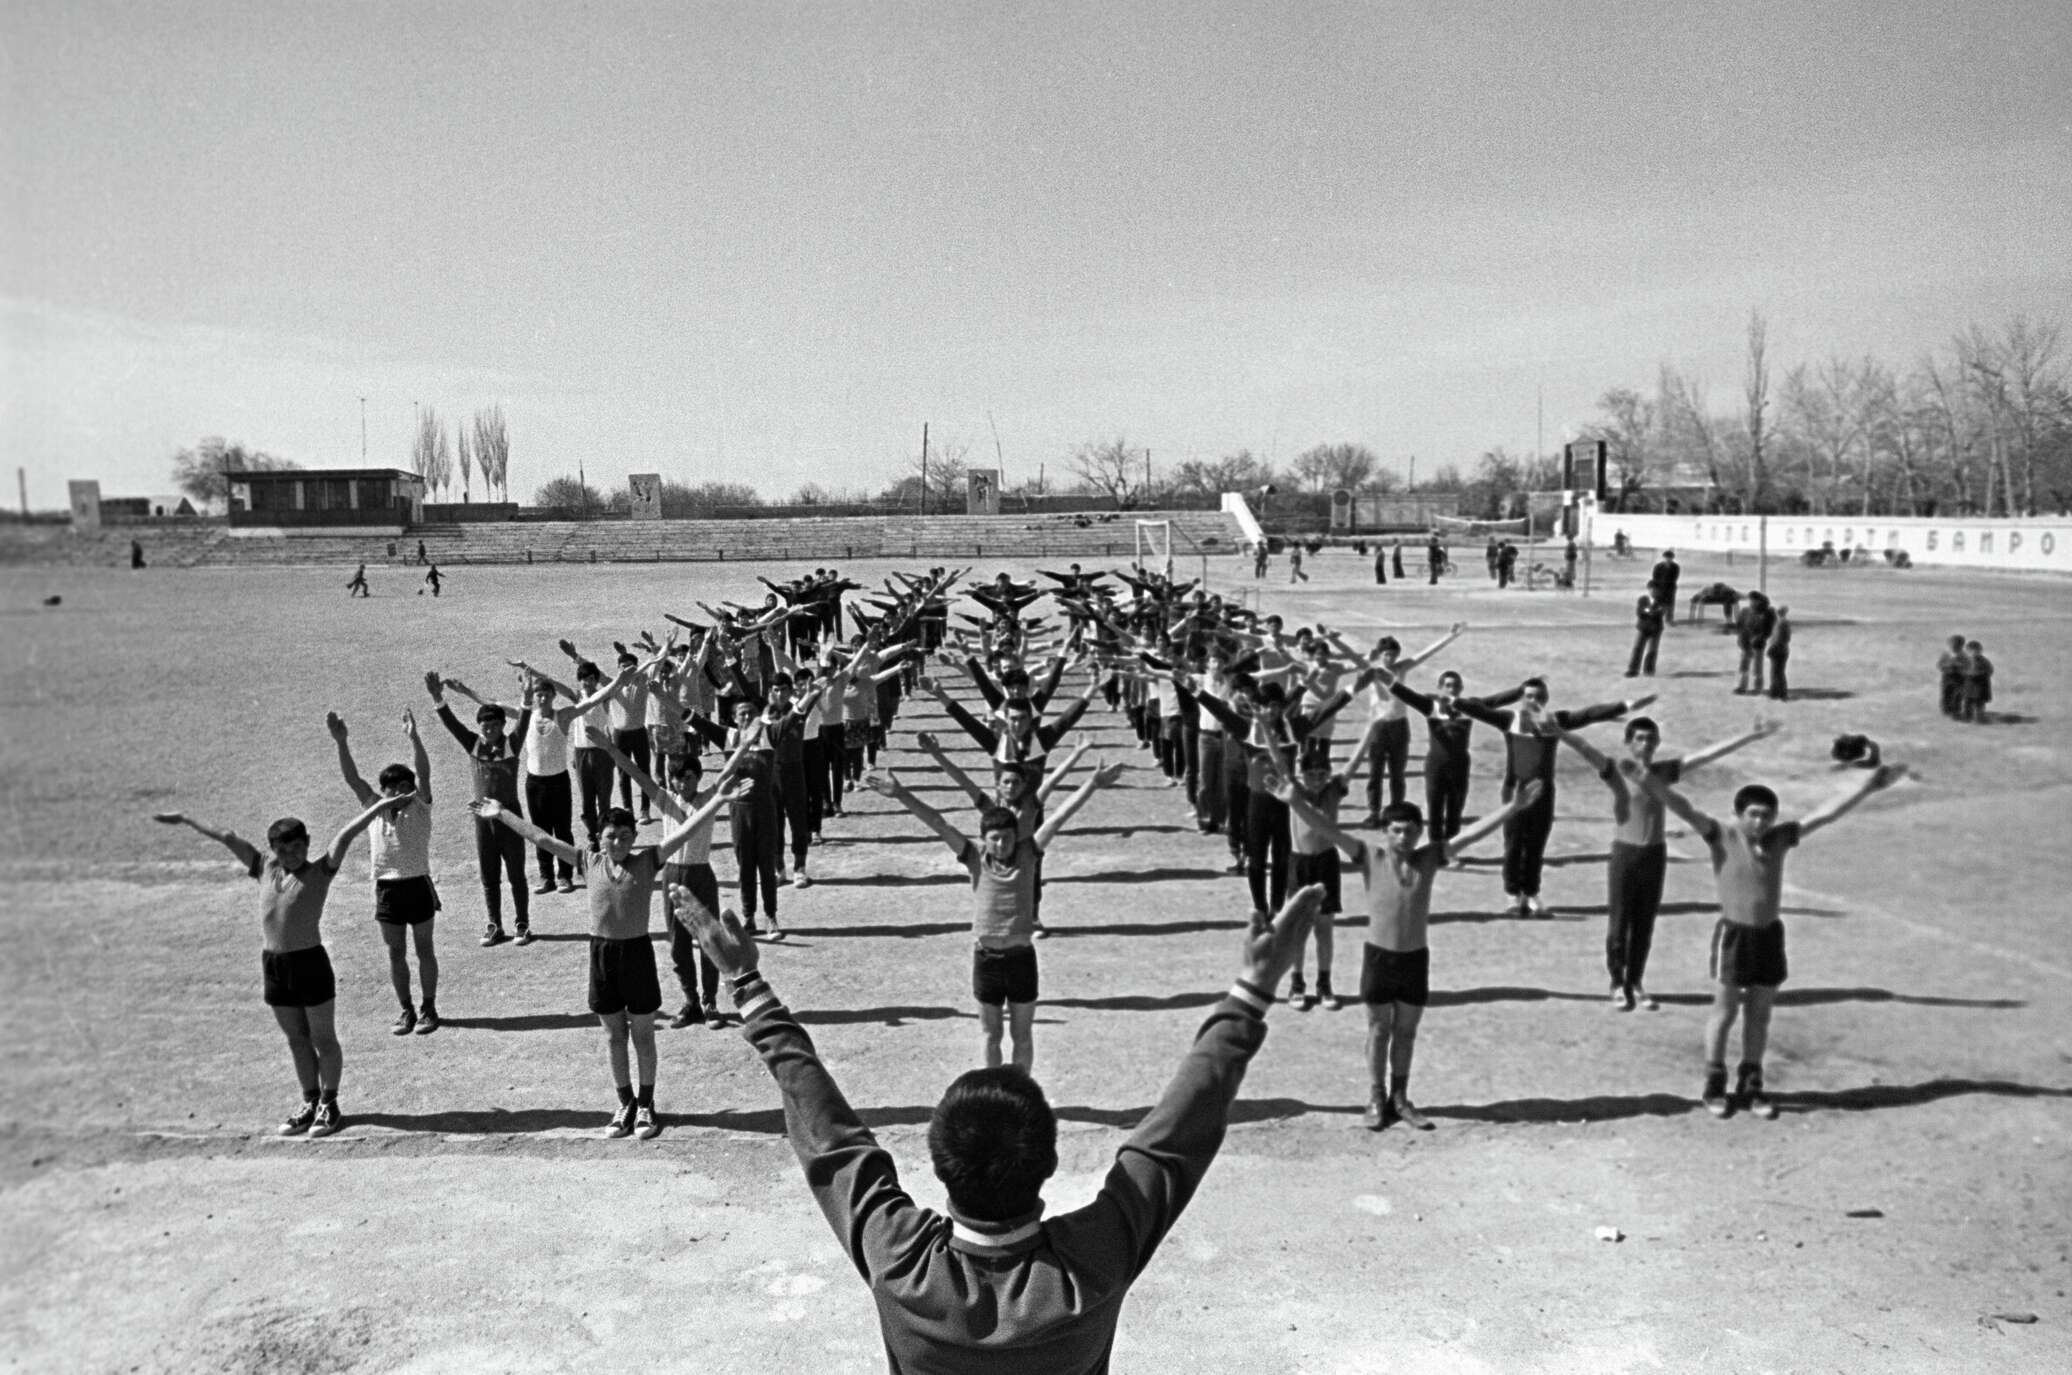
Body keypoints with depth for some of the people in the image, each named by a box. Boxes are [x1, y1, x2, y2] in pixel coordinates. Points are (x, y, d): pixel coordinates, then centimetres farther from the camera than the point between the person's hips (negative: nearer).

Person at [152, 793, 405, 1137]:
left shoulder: (320, 871, -3)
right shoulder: (266, 871, 10)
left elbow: (345, 836, -15)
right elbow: (228, 838, 13)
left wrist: (379, 808, -22)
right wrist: (185, 819, 20)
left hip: (311, 963, -5)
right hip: (273, 966, 5)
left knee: (323, 1038, 4)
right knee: (297, 1039, 13)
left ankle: (329, 1105, 14)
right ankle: (310, 1103, 23)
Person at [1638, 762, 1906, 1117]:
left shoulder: (1780, 837, 2)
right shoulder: (1723, 836, -9)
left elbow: (1826, 812, 2)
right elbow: (1685, 810, -24)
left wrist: (1869, 783, -2)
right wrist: (1653, 784, -40)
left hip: (1770, 934, 4)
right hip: (1733, 933, -4)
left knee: (1760, 1015, 12)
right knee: (1724, 1012, 4)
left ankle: (1750, 1085, 24)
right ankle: (1714, 1085, 15)